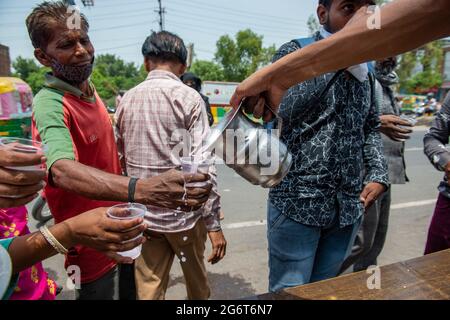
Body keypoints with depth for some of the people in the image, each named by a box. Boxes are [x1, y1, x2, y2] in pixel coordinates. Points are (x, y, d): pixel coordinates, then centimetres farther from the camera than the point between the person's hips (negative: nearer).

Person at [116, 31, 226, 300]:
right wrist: (214, 223, -12)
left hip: (143, 216, 4)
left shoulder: (126, 100, 5)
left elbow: (120, 159, 8)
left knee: (149, 291, 15)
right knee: (198, 287, 21)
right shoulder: (188, 98, -9)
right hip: (184, 213, -3)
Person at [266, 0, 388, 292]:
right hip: (298, 203, -5)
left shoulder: (364, 70, 14)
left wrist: (378, 175, 5)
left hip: (348, 209, 6)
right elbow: (278, 112, -19)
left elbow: (371, 128, 19)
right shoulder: (295, 52, -3)